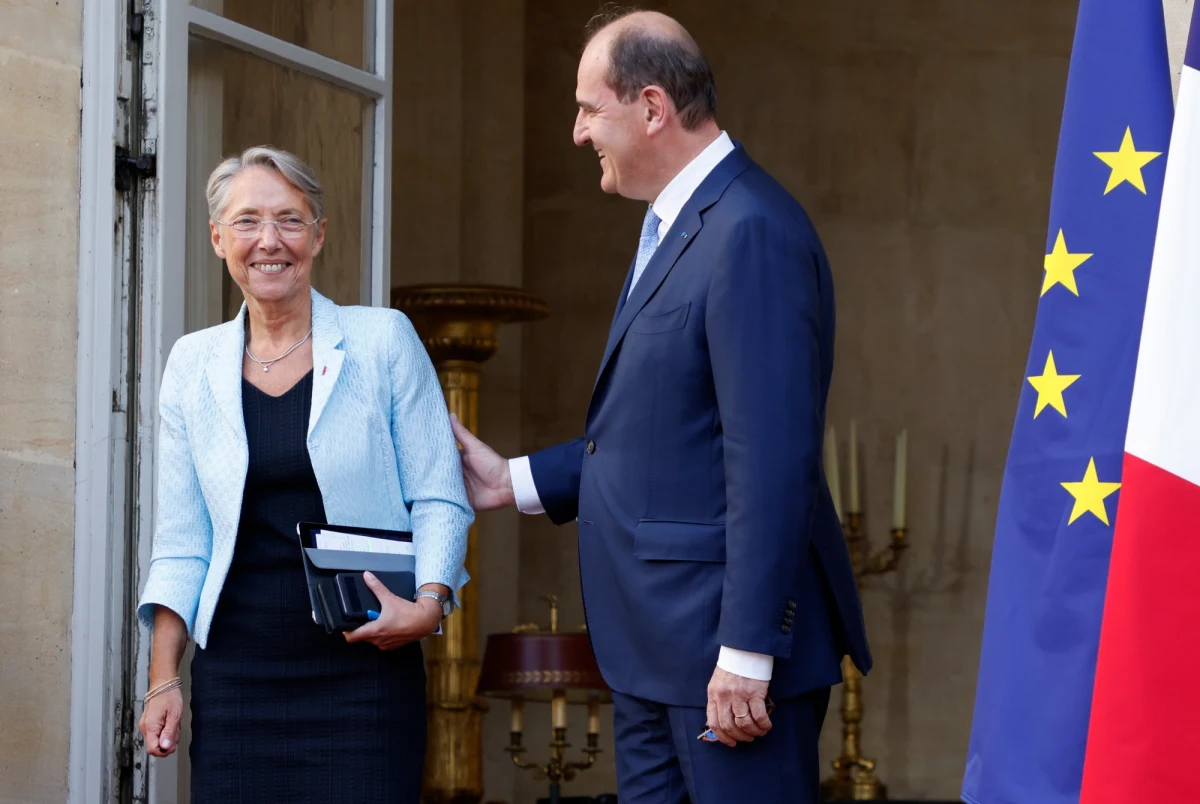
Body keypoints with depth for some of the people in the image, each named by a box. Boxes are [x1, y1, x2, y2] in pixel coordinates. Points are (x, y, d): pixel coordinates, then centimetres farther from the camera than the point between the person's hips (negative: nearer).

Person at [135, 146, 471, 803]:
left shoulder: (384, 341, 2)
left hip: (366, 671, -2)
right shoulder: (194, 366, 9)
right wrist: (164, 680, 3)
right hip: (238, 671, 2)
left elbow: (440, 501, 1)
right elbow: (181, 540, 10)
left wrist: (429, 603, -16)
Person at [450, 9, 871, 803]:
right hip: (656, 648, 10)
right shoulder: (674, 228, 15)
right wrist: (516, 481, 16)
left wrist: (746, 651, -23)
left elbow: (770, 460, -22)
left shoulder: (752, 232, -18)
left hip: (726, 643, -10)